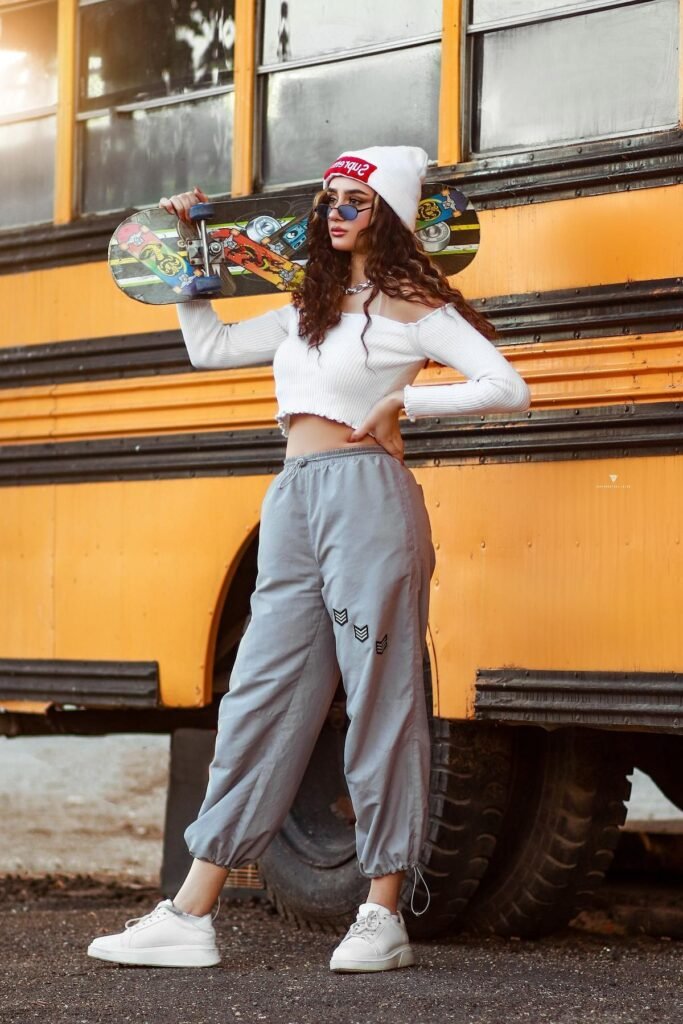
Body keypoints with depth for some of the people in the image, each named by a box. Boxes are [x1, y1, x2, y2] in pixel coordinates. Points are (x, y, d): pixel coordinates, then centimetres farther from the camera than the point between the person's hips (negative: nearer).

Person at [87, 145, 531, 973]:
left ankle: (384, 919, 2)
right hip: (293, 504, 7)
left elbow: (507, 388, -7)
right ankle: (189, 918, 2)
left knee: (379, 699, -4)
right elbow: (209, 347, 28)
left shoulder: (412, 307, 2)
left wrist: (403, 401, -8)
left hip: (367, 496, -7)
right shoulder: (307, 310, 22)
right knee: (259, 701, 3)